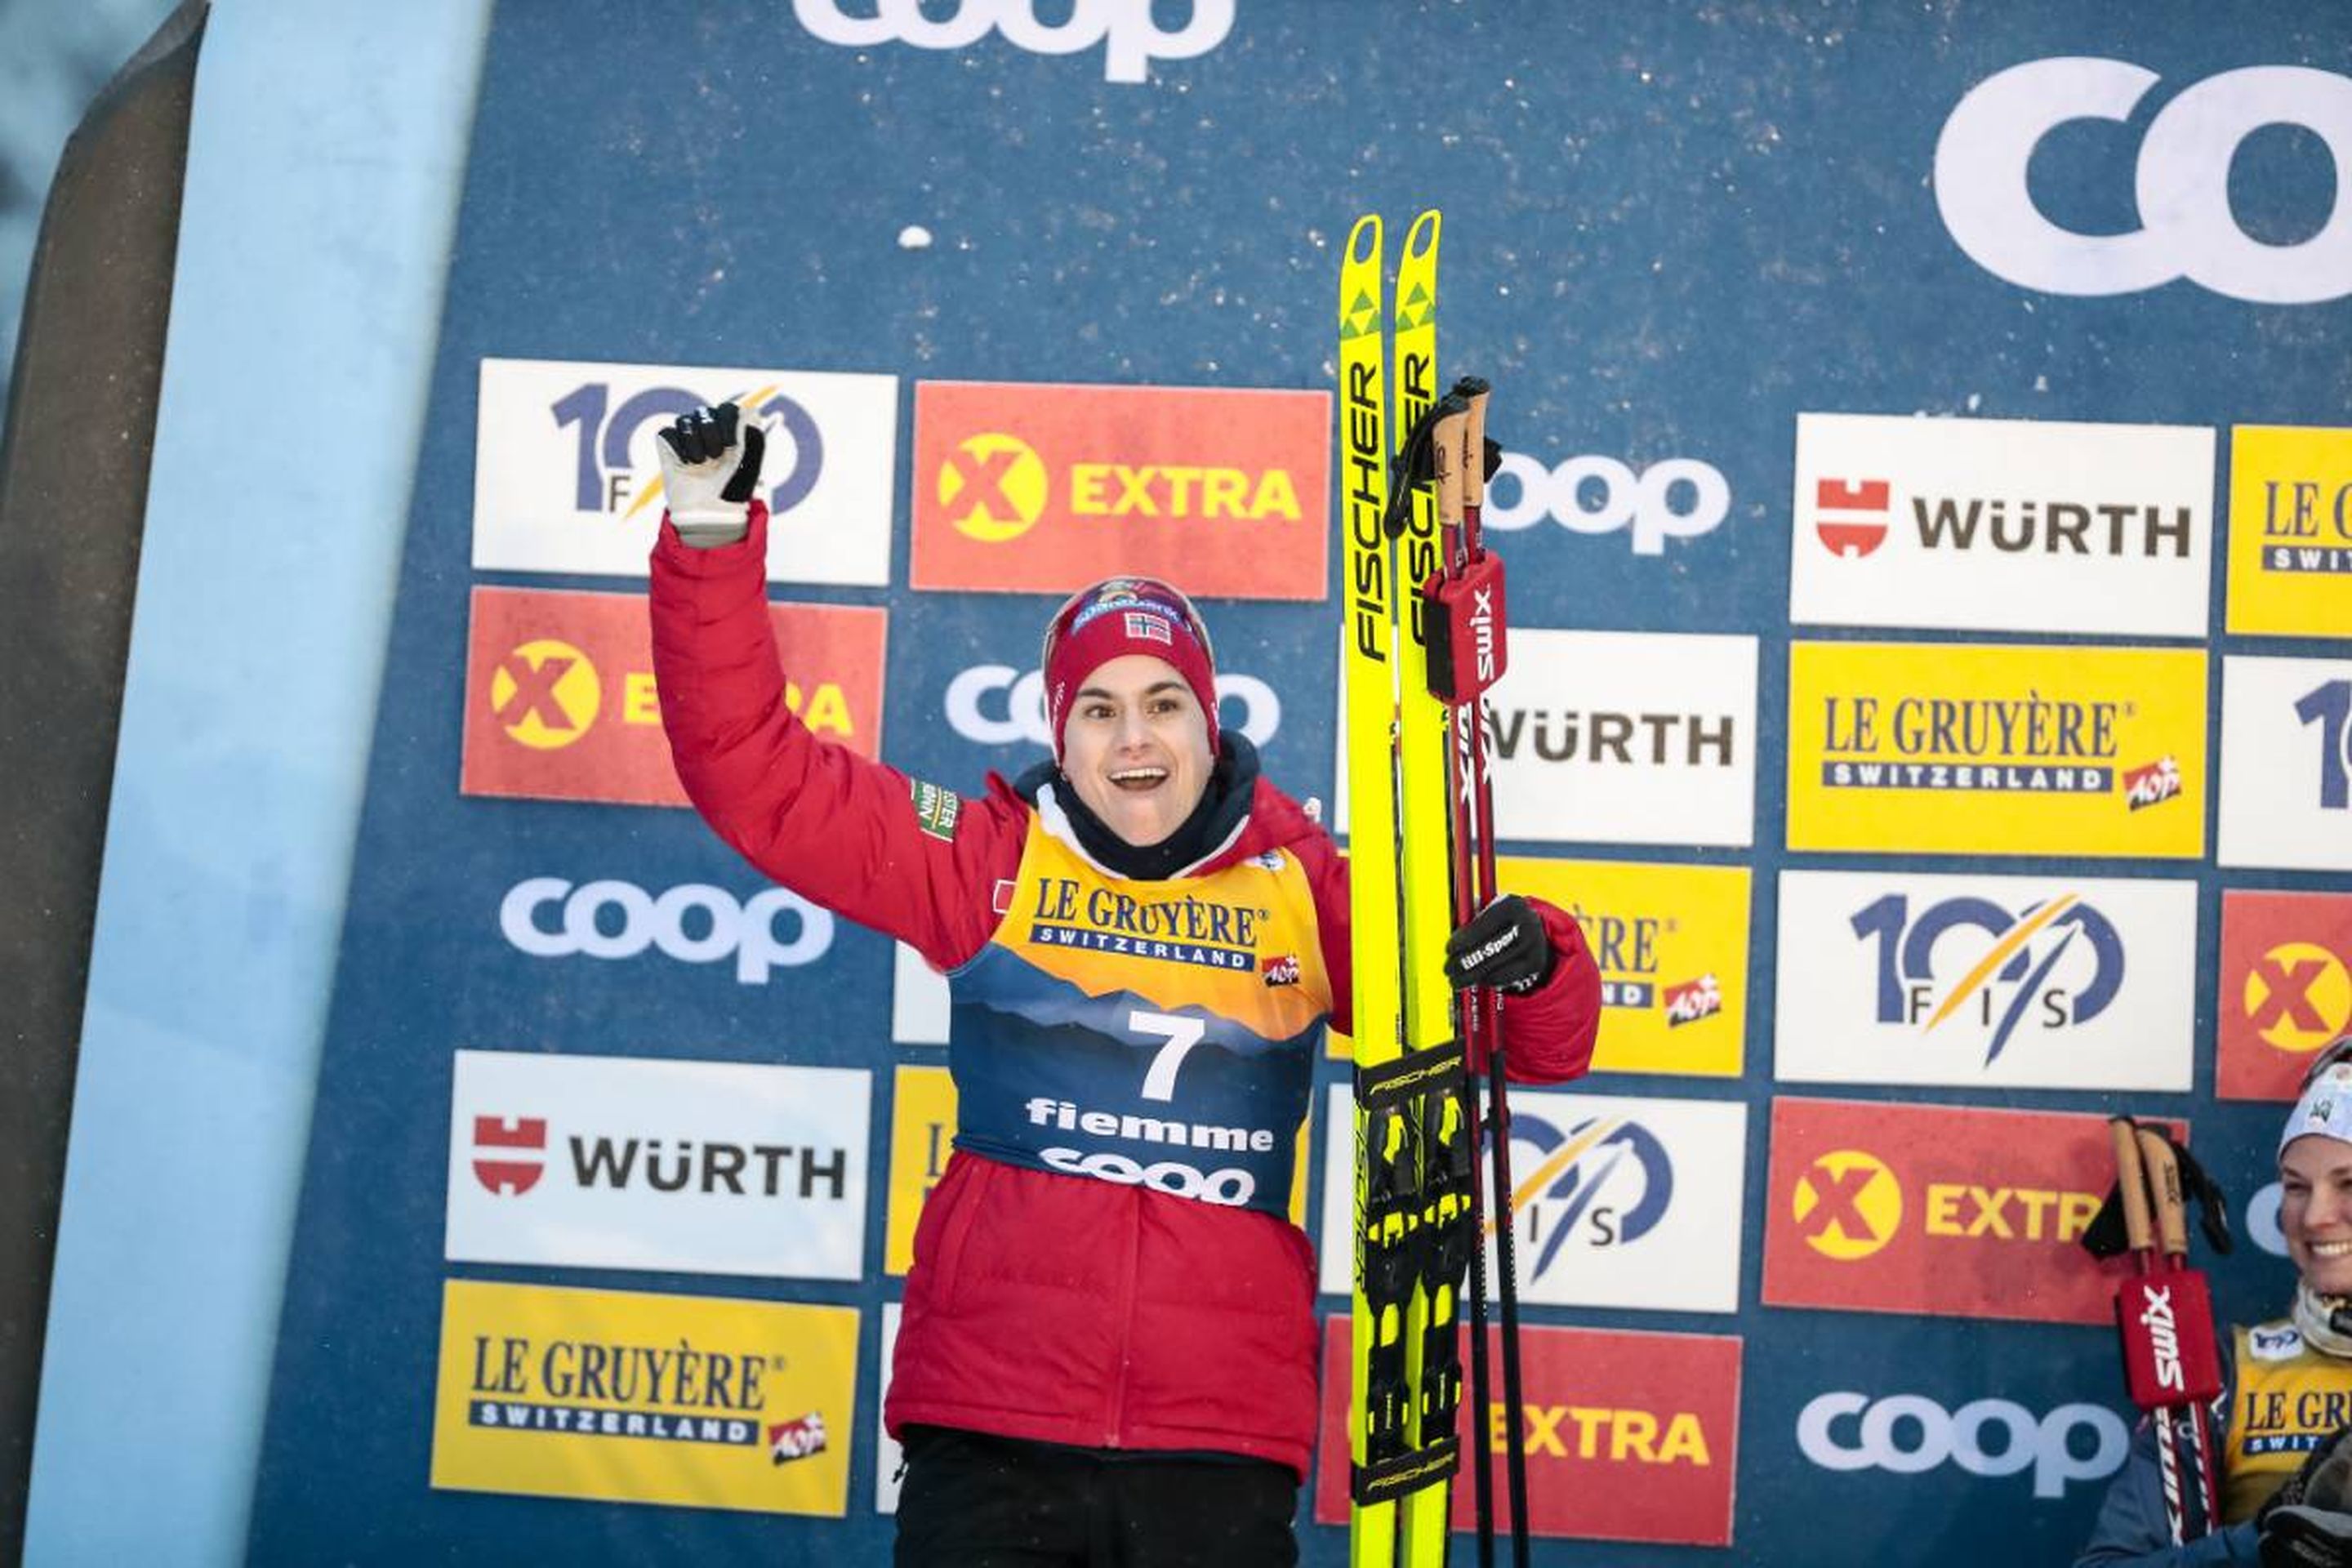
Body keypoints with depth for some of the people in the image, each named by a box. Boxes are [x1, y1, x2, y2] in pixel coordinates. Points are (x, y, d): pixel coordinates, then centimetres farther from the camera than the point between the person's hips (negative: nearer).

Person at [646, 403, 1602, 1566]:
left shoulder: (1305, 890, 7)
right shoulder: (988, 862, 4)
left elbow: (1540, 1045, 12)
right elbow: (747, 761, 3)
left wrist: (1531, 964, -10)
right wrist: (711, 536, -4)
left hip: (1226, 1443, 1)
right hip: (988, 1434, -1)